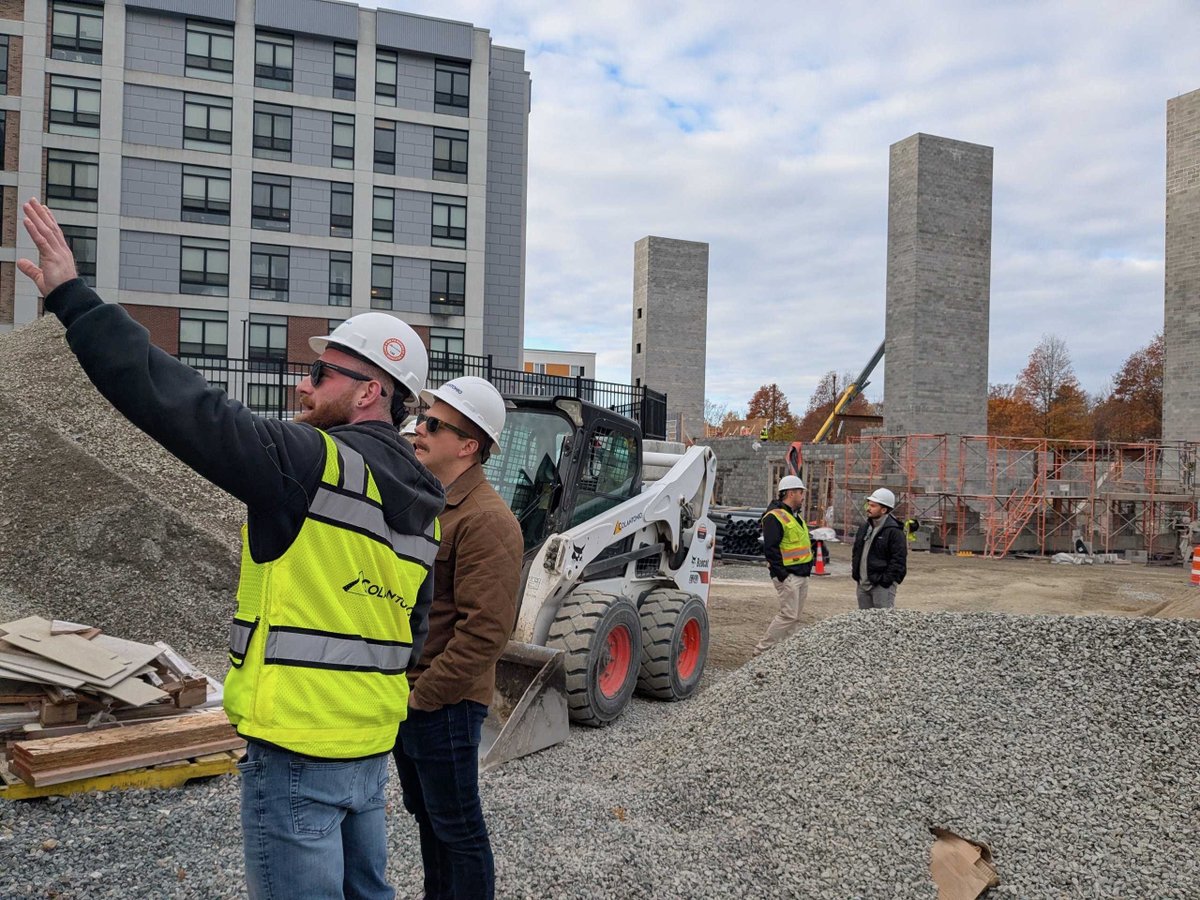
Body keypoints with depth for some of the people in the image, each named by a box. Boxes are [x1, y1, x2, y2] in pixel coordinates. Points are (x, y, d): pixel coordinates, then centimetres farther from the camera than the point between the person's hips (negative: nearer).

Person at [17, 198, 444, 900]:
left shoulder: (317, 462, -18)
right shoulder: (422, 501, 9)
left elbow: (186, 408, -22)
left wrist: (72, 297, -17)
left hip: (297, 748, -8)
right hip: (372, 744, 8)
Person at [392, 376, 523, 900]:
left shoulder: (487, 519, -21)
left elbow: (484, 632, -25)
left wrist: (422, 698, -19)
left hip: (442, 704, -9)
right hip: (404, 697, 9)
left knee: (456, 828, 7)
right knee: (425, 815, 24)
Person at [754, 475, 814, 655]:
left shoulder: (794, 515, 18)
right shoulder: (775, 516, -14)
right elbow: (770, 548, -20)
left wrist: (807, 567, 18)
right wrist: (781, 573, -21)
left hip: (802, 575, 10)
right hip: (788, 576, -10)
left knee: (794, 616, 12)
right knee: (788, 615, -10)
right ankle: (762, 650, -3)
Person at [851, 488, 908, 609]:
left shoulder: (894, 531, -11)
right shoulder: (864, 527, 13)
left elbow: (898, 560, -14)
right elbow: (856, 552, 24)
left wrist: (886, 580, -17)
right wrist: (855, 572, 13)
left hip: (882, 586, -8)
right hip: (862, 584, 8)